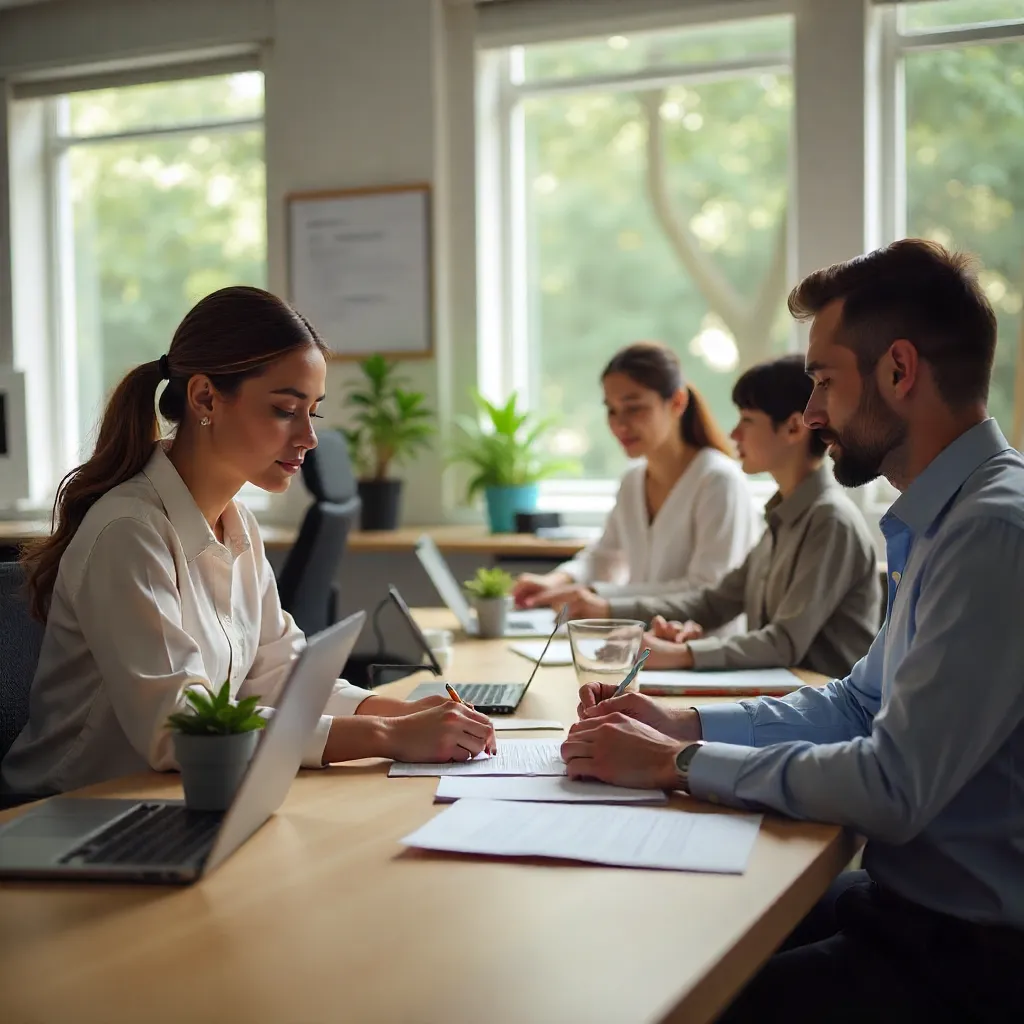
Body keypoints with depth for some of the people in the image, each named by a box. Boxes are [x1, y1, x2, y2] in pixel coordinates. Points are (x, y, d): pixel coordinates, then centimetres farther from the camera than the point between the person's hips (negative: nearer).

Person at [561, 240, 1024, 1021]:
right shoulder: (950, 519, 9)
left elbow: (892, 790, -25)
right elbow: (858, 704, 15)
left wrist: (678, 764, -15)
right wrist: (684, 725, 3)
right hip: (909, 896, 8)